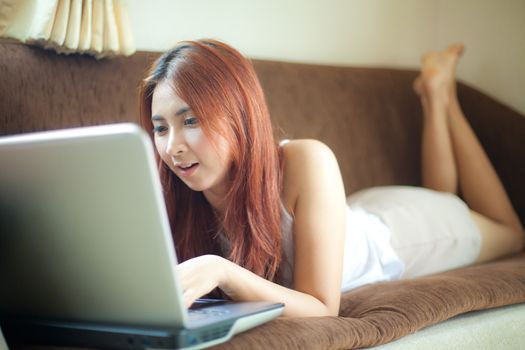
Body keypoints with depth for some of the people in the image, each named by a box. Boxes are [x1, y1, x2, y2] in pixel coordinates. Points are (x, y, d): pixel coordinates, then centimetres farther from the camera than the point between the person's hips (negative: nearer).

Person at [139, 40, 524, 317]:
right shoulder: (182, 194, -33)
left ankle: (440, 94, 38)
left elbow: (323, 309, -43)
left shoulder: (307, 163, -45)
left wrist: (222, 272, -58)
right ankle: (434, 98, 45)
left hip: (398, 226, -3)